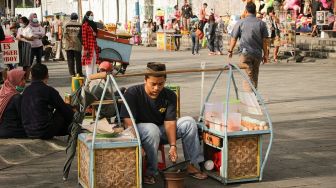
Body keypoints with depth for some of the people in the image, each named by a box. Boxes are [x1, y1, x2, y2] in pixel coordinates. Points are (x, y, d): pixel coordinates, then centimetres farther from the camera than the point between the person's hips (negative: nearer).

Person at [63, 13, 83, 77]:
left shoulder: (67, 25, 2)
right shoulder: (79, 25, -3)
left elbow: (65, 34, -7)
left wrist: (70, 40, -5)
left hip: (68, 45, 1)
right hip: (77, 45, -1)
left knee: (70, 59, 6)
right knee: (78, 59, 7)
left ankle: (72, 73, 3)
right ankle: (79, 73, 9)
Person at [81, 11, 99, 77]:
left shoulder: (93, 24, 15)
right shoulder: (85, 25, -9)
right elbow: (84, 37, -14)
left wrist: (95, 34, 7)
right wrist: (85, 49, -18)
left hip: (94, 46, 8)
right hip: (88, 46, -8)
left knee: (94, 62, 9)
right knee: (89, 62, -7)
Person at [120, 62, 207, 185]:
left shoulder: (169, 96, -5)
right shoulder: (132, 93, -16)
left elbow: (169, 122, -13)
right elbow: (128, 123, -22)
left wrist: (173, 145, -27)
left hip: (161, 133, 5)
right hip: (139, 131, -4)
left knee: (188, 122, -14)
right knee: (152, 129, -38)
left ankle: (192, 165, -9)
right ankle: (150, 172, -26)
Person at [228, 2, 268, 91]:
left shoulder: (240, 23, -2)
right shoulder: (261, 23, 3)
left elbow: (234, 38, 0)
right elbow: (264, 40, 2)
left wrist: (230, 51, 13)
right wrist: (265, 54, 9)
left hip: (245, 53, -3)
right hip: (257, 53, 3)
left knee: (248, 76, -3)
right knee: (255, 77, 16)